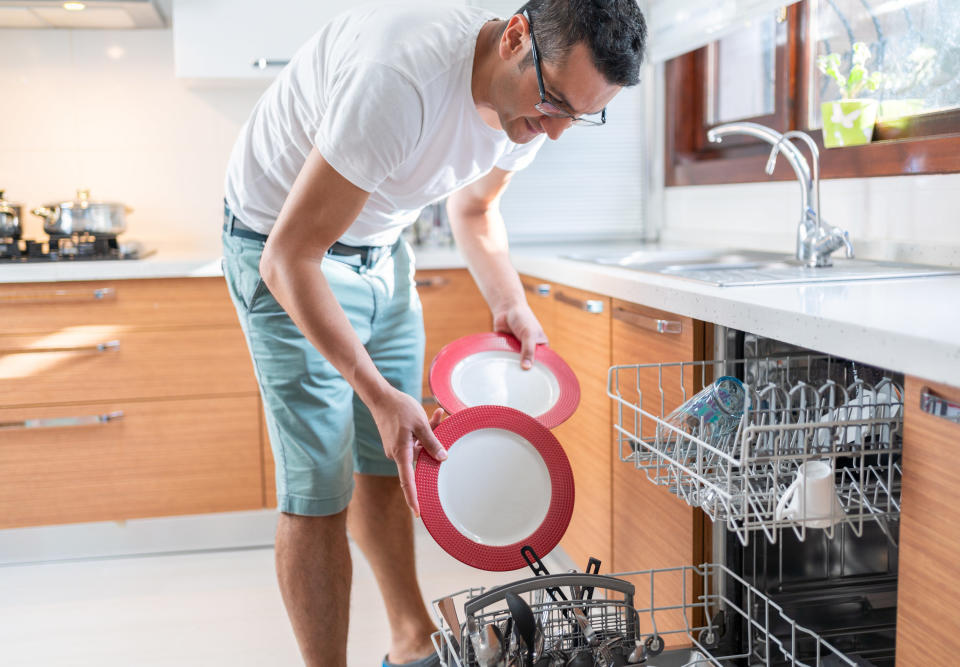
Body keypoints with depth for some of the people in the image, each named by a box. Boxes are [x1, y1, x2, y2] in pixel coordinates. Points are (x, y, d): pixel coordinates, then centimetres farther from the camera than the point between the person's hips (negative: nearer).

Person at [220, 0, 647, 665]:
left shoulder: (531, 97, -10)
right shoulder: (400, 76, -37)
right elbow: (289, 258, -32)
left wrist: (511, 305, -5)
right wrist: (377, 393, -34)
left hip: (381, 246, 7)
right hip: (284, 247, -7)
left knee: (389, 463, 12)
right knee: (320, 486, -9)